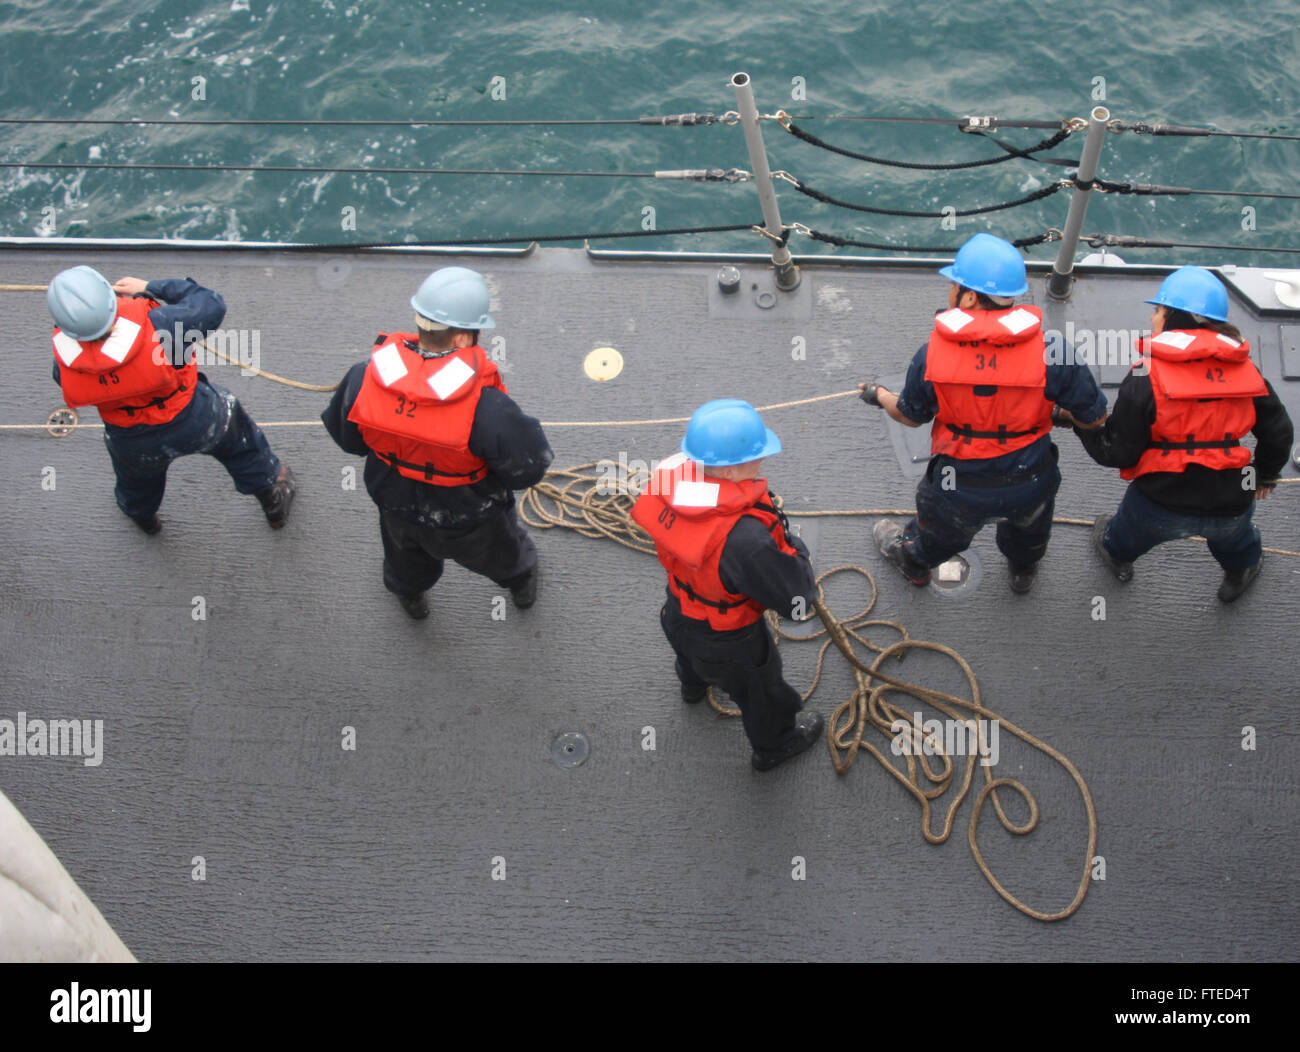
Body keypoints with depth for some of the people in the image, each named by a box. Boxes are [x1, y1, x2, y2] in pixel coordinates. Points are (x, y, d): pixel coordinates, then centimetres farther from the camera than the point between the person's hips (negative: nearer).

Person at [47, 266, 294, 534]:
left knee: (136, 472, 38)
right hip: (194, 422, -2)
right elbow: (211, 305, -23)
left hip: (130, 441, 3)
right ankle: (273, 497, 54)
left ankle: (141, 514, 71)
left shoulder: (65, 363, -29)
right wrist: (151, 288, -15)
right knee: (239, 440, 30)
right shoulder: (153, 328, -41)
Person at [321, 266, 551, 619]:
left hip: (398, 508, 3)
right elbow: (528, 466, -29)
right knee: (503, 554, 35)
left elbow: (346, 436, -9)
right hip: (470, 522, -3)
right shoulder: (486, 408, -44)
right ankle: (521, 582, 68)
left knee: (407, 559, 40)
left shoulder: (363, 380, -29)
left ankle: (408, 593, 72)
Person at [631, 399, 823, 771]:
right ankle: (774, 745, 60)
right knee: (760, 693, 28)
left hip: (678, 616, 6)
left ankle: (693, 685, 77)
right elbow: (798, 600, -36)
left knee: (691, 654, 42)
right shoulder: (745, 541, -48)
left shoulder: (673, 479, -29)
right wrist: (792, 546, -15)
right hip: (729, 643, -6)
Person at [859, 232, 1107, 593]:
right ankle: (1023, 572, 67)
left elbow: (910, 416, -3)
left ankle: (913, 562, 66)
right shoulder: (1050, 352, -24)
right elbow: (1094, 417, -13)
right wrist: (1062, 415, 10)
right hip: (1030, 483, 1)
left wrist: (879, 395, 19)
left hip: (960, 489, 0)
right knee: (1028, 526, 37)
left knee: (939, 526, 34)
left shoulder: (930, 357, -22)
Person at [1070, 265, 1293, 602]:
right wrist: (1266, 474, 24)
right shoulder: (1245, 369, -2)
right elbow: (1278, 432, 5)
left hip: (1161, 502, -2)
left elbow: (1118, 452, -14)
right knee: (1235, 539, 39)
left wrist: (1082, 425, 4)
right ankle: (1241, 573, 67)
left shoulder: (1146, 376, -16)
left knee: (1128, 530, 35)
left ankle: (1116, 555, 65)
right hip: (1230, 505, 3)